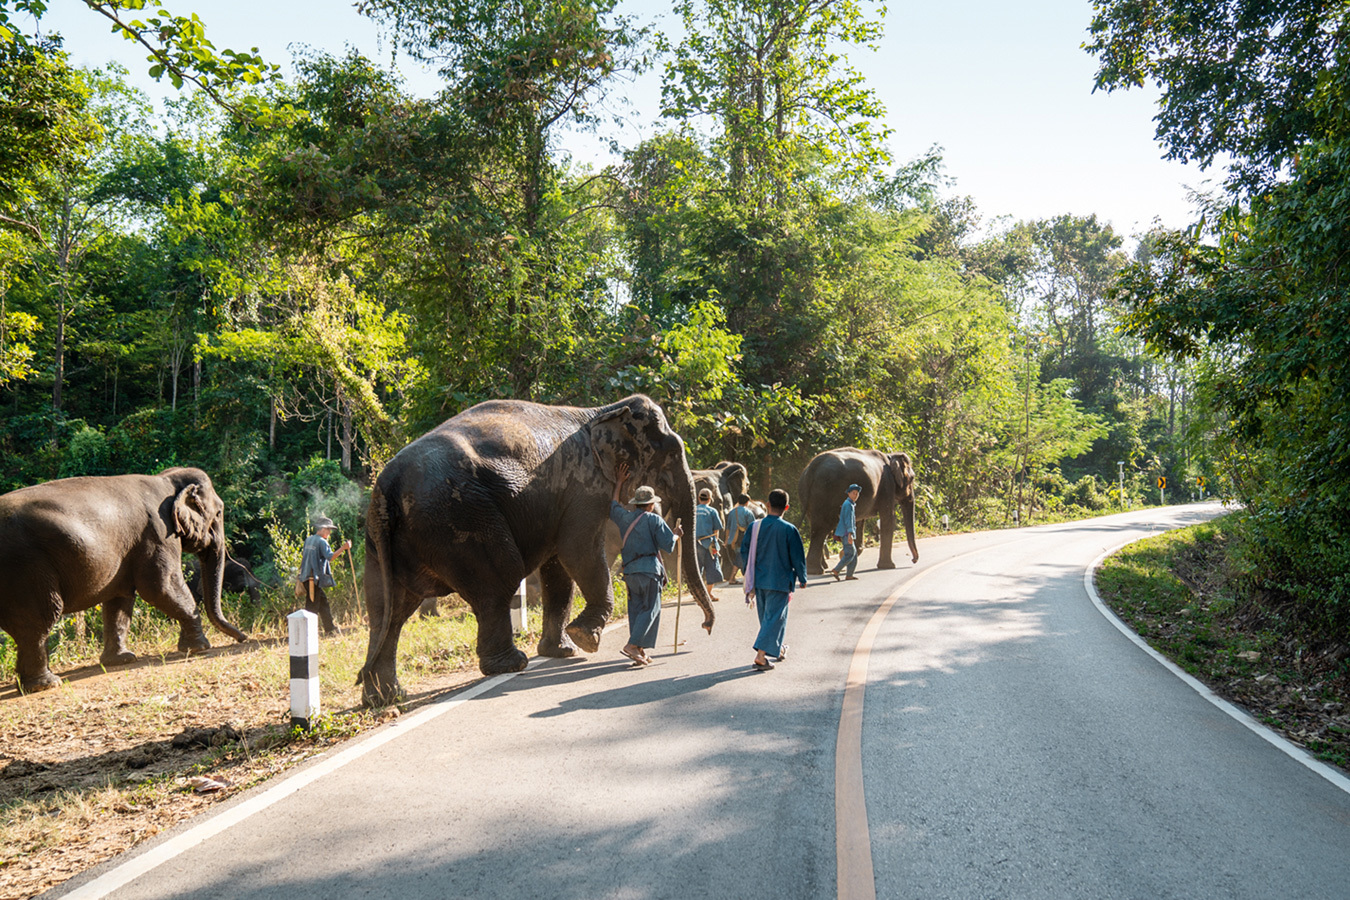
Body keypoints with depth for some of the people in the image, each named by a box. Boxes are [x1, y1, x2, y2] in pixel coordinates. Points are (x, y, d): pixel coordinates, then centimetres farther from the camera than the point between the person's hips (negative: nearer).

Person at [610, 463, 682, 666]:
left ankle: (639, 652, 7)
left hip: (630, 570, 6)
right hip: (649, 569, -5)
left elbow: (613, 506, 35)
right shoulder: (654, 520, -2)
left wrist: (619, 482, 41)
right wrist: (676, 534, 15)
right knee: (651, 609, -1)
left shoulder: (624, 517, 13)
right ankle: (632, 645, -13)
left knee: (636, 609, 9)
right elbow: (668, 545, -6)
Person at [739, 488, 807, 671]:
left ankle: (778, 649, 37)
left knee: (767, 615, 20)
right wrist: (802, 579, 8)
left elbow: (744, 552, 5)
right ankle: (760, 655, -12)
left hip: (759, 580, 5)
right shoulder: (789, 530, -13)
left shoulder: (755, 526, -3)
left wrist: (748, 575, 20)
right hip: (780, 581, -5)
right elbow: (798, 557, -7)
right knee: (774, 616, -1)